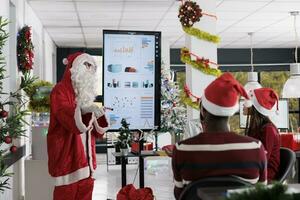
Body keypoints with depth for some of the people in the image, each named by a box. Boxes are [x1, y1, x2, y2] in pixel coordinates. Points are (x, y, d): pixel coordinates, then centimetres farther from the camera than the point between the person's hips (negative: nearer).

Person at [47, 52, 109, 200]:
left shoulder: (85, 94, 20)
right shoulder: (60, 91, -3)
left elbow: (96, 132, 18)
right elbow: (66, 116, -23)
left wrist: (99, 117, -3)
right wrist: (84, 110, -39)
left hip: (85, 158, 7)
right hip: (67, 156, -7)